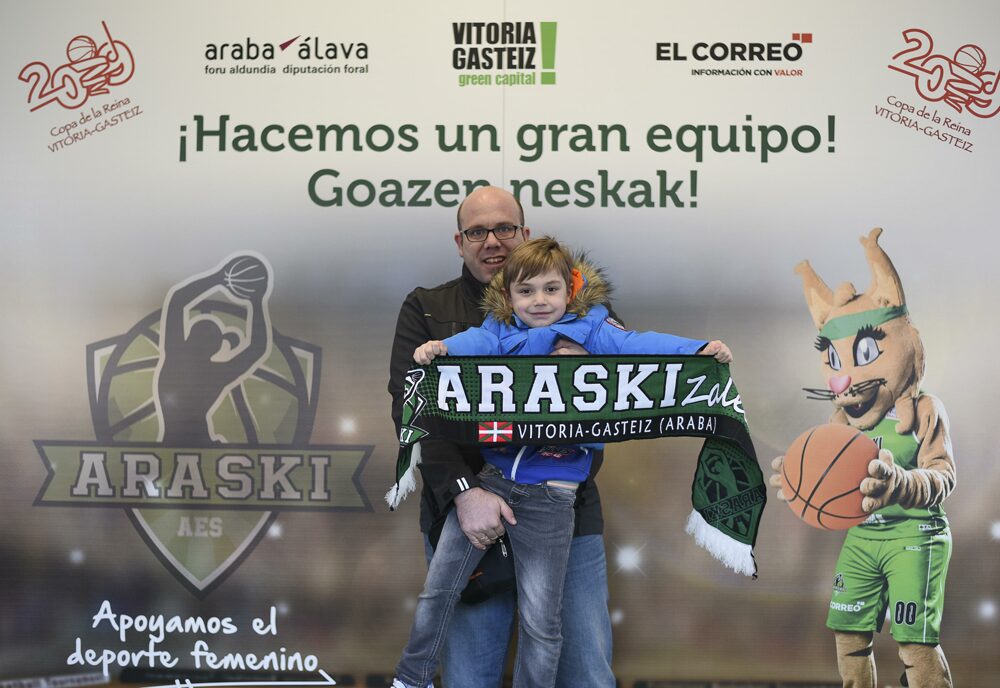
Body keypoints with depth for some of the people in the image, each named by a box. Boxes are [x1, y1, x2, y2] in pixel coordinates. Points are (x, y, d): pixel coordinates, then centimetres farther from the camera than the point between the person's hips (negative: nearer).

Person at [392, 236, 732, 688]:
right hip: (488, 475, 2)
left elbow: (637, 343, -9)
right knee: (439, 588, 12)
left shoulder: (589, 331, 3)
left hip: (548, 492, -2)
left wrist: (697, 349, -25)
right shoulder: (500, 331, 7)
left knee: (540, 618, 6)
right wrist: (439, 347, -33)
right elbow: (474, 343, -11)